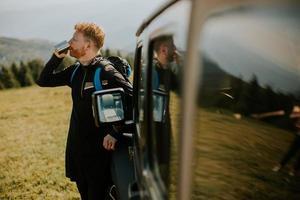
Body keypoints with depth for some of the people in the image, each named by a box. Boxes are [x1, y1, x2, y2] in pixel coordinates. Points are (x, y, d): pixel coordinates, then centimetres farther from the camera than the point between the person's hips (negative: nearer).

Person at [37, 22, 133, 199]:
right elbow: (43, 81, 15)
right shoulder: (76, 71, 6)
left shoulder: (107, 72, -16)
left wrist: (115, 133, -24)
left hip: (99, 147, -7)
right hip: (77, 146, 7)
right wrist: (57, 57, 1)